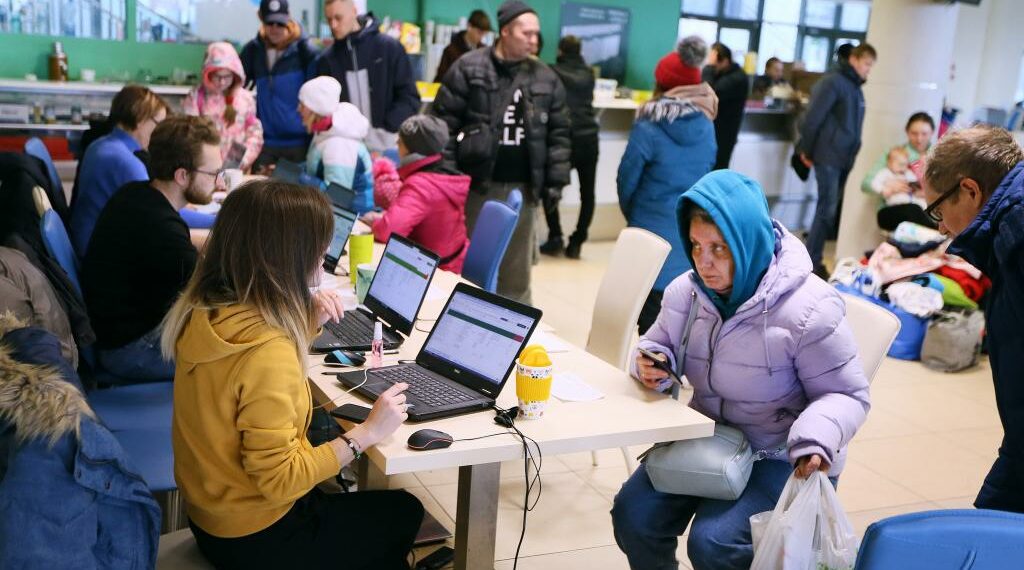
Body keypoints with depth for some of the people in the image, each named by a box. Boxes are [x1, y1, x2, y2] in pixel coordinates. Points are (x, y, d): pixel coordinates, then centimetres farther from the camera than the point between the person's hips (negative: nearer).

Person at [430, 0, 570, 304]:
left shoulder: (546, 78, 8)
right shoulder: (469, 68, -3)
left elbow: (558, 132, 10)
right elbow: (443, 121, -5)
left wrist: (556, 179, 4)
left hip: (523, 187, 3)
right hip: (476, 183, -3)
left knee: (517, 267, 10)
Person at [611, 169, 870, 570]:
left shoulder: (809, 309, -22)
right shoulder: (686, 292, -4)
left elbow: (847, 395, -15)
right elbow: (658, 345, 13)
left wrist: (815, 438, -36)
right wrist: (652, 364, -13)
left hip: (784, 458, -5)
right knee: (633, 515, -9)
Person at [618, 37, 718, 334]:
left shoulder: (649, 128, -14)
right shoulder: (706, 129, 1)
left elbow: (627, 180, -4)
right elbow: (704, 176, 11)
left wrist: (633, 216, 15)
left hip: (655, 236, -4)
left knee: (652, 324, 4)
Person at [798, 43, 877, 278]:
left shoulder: (856, 87, 15)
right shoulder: (833, 82, -11)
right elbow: (813, 117, -15)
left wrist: (836, 151, 13)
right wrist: (806, 150, -11)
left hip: (845, 159, 8)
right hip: (828, 157, -8)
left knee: (833, 209, 10)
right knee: (827, 209, -9)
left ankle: (813, 255, 18)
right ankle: (812, 261, -3)